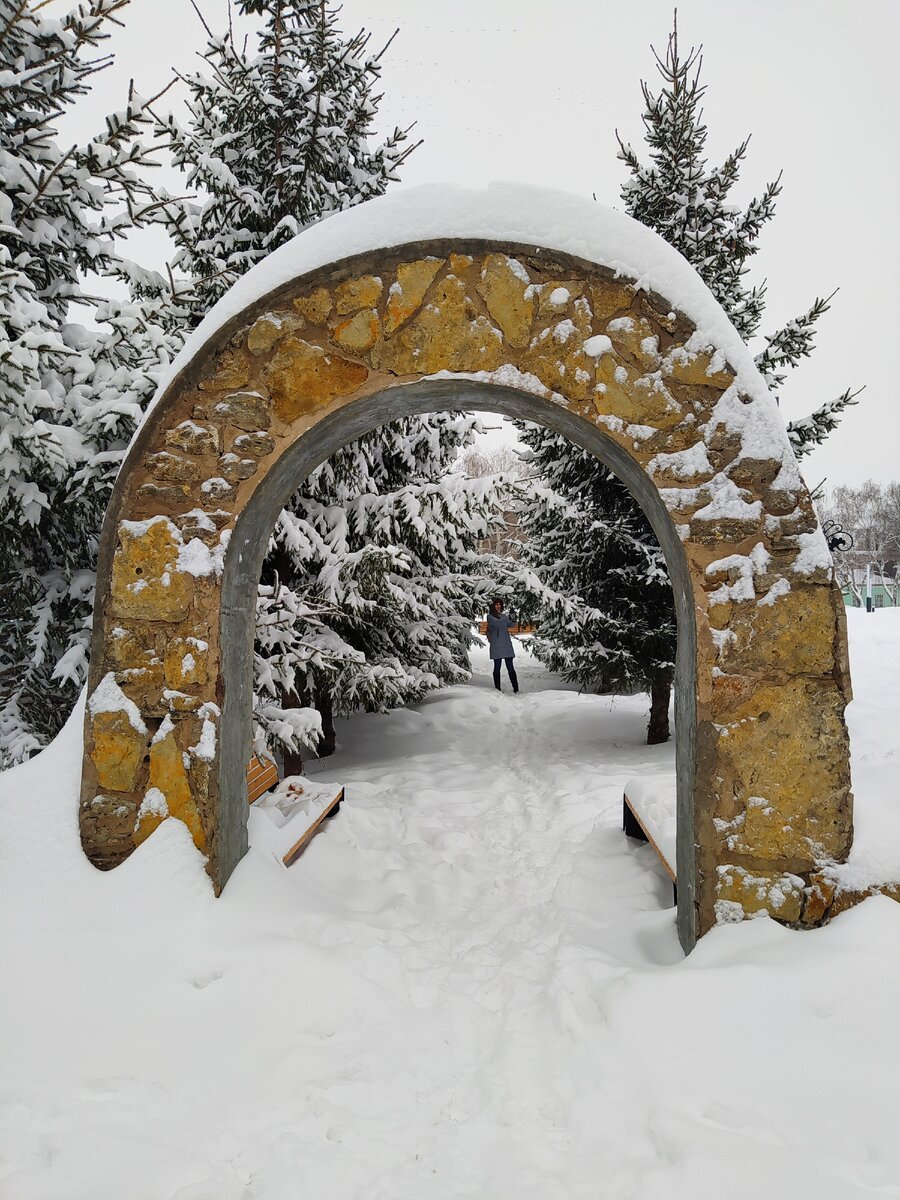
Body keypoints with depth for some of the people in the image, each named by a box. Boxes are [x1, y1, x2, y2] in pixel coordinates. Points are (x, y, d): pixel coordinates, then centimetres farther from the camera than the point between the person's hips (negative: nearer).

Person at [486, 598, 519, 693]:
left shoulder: (503, 616, 17)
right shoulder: (490, 617, 2)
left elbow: (511, 625, 6)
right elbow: (497, 623, -15)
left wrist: (513, 620, -14)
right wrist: (509, 618, -21)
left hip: (506, 644, 4)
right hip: (496, 645, -4)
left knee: (510, 667, -1)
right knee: (497, 667, 0)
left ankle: (516, 688, -3)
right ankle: (498, 688, 3)